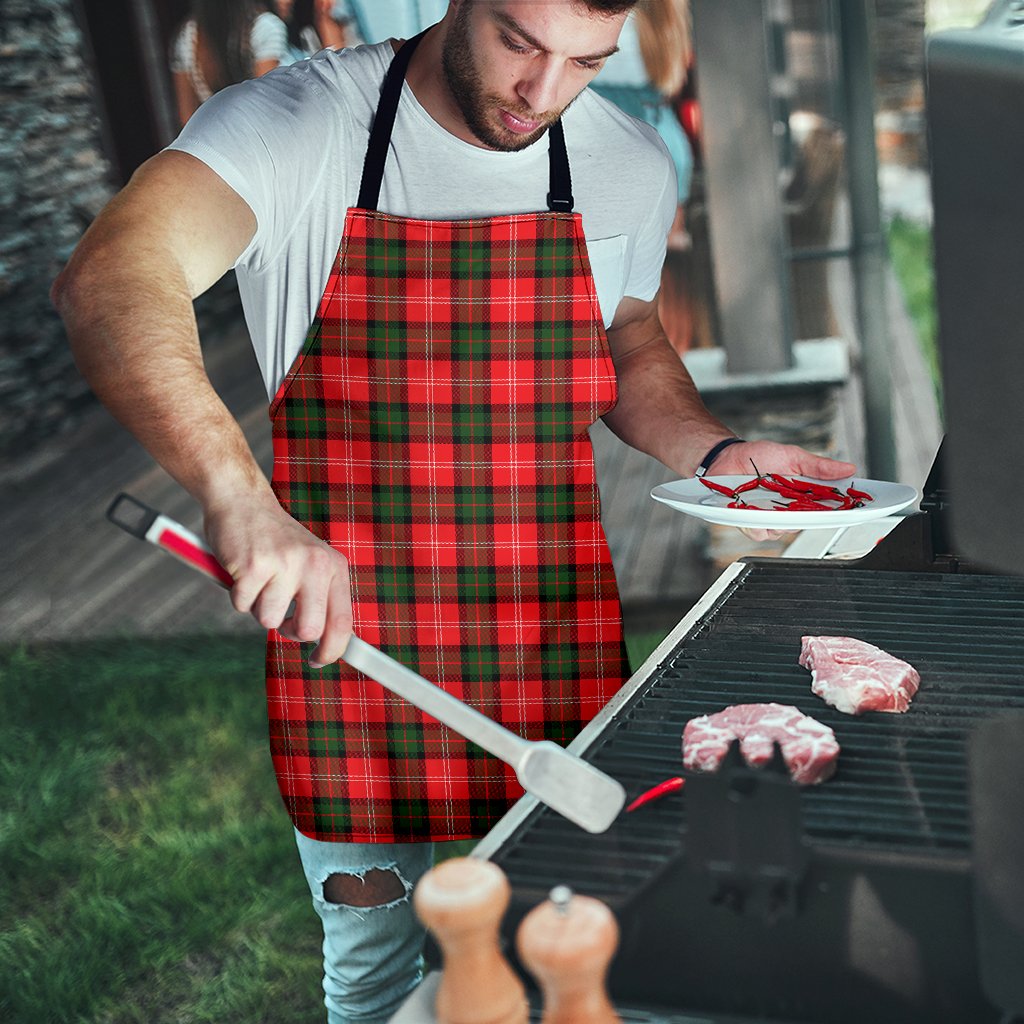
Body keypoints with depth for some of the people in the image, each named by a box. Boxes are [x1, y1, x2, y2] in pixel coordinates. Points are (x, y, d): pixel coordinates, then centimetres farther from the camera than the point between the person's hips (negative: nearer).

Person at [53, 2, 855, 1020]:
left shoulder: (630, 166, 0)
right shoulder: (296, 124, -14)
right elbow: (108, 281, -31)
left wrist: (716, 453, -2)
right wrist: (238, 494, -47)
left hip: (555, 658, 3)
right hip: (346, 642, -2)